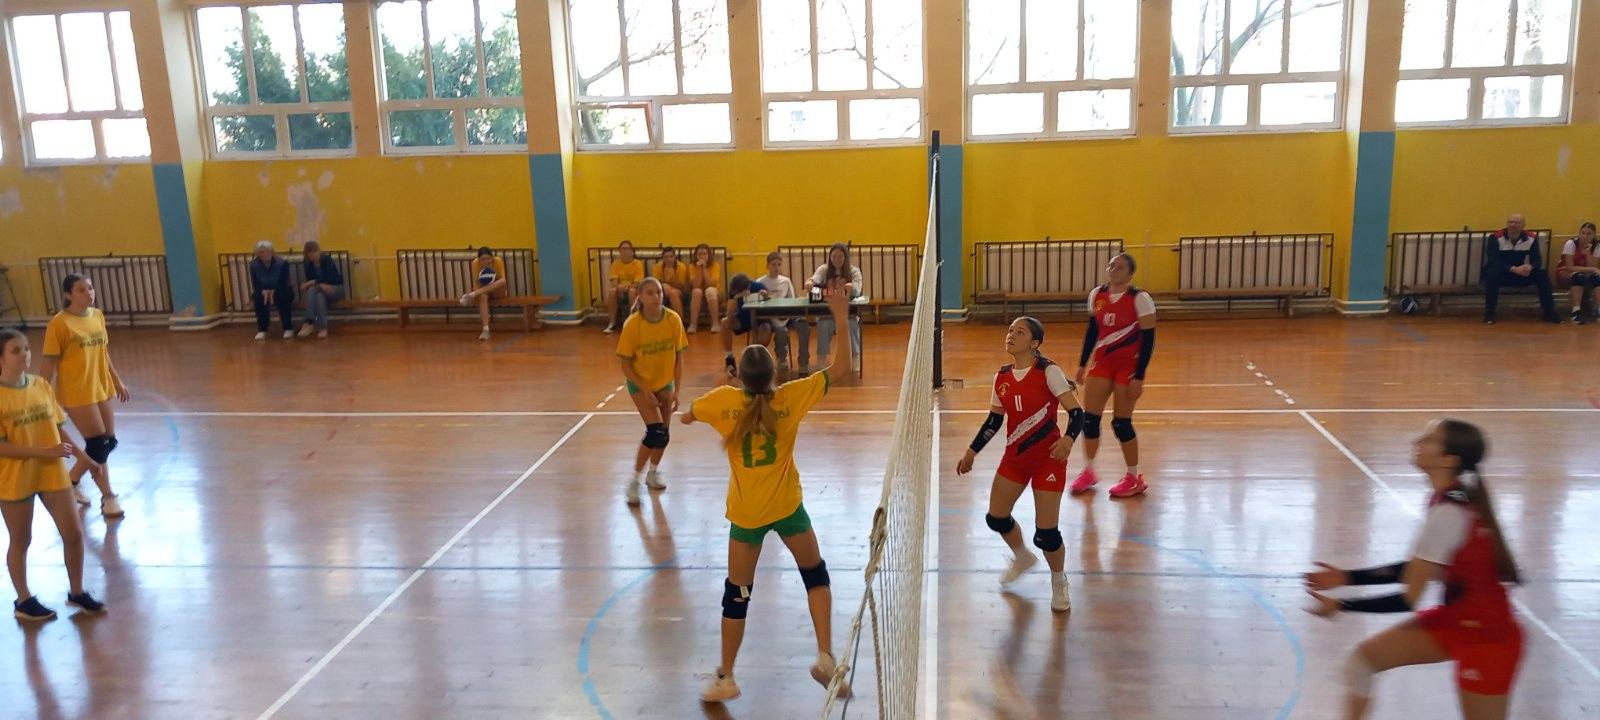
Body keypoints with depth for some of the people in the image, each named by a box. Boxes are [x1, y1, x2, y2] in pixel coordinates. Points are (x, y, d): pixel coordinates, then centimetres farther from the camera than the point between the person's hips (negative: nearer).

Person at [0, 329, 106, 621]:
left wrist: (80, 455, 6)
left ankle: (76, 592, 26)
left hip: (52, 473, 5)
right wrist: (45, 451, -25)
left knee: (74, 533, 7)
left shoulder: (41, 385, 0)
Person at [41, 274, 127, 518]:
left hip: (102, 389, 7)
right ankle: (108, 497, 11)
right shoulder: (59, 324, -14)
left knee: (109, 442, 12)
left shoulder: (98, 316, 6)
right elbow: (49, 362, -13)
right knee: (98, 445, -3)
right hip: (77, 394, -7)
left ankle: (71, 481, 32)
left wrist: (117, 381, 19)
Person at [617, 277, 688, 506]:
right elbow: (625, 365, -15)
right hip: (640, 384, -3)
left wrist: (677, 390, -11)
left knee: (663, 435, 9)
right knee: (657, 433, -18)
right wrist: (646, 391, -20)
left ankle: (653, 474, 36)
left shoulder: (673, 320, -16)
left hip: (665, 382, 4)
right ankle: (634, 481, -1)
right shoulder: (632, 324, -22)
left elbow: (678, 357, -6)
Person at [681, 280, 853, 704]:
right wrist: (841, 315, -7)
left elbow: (690, 412, 14)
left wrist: (689, 416, 38)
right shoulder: (789, 398, -12)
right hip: (787, 507, 0)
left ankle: (725, 679, 22)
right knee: (815, 574, 20)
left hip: (745, 513, 1)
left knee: (737, 594, 12)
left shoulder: (724, 400, -9)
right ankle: (825, 657, 10)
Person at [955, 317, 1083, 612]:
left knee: (1046, 533, -7)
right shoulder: (1002, 377, 3)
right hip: (1014, 456, 6)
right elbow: (994, 420, 14)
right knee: (995, 518, 11)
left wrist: (1068, 439, -37)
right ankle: (1022, 557, 43)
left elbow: (1076, 412, -18)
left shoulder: (1048, 372, -15)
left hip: (1048, 457, -6)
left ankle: (1059, 583, 23)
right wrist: (972, 452, 15)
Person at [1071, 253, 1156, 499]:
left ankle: (1135, 478, 16)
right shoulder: (1096, 295, 3)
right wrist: (1082, 365, 12)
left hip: (1129, 365, -5)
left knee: (1121, 422, -2)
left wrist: (1139, 377, -17)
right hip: (1102, 361, 5)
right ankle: (1089, 472, 21)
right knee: (1089, 417, 3)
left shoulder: (1140, 299, -13)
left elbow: (1148, 339, -13)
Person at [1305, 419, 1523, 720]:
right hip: (1453, 621, 9)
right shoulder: (1451, 500, -1)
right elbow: (1418, 568, 8)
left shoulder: (1447, 515, -28)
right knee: (1363, 659, 4)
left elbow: (1408, 600, -22)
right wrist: (1347, 577, 6)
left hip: (1488, 638, -9)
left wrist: (1342, 605, -13)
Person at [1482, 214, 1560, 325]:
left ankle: (1549, 312, -4)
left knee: (1542, 274, -17)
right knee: (1492, 273, -37)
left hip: (1520, 275, 4)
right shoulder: (1495, 237, -15)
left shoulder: (1531, 239, -1)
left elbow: (1537, 261, -5)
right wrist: (1513, 269, -36)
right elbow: (1492, 261, -24)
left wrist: (1530, 267, -31)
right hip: (1500, 275, -4)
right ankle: (1489, 313, -29)